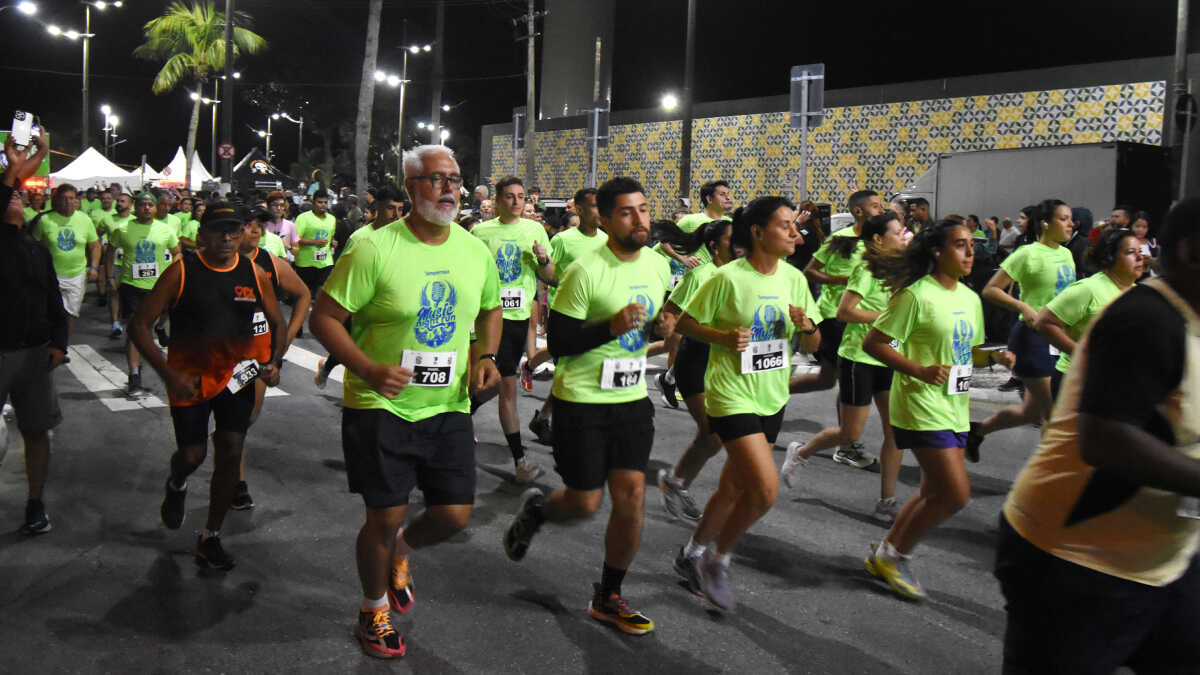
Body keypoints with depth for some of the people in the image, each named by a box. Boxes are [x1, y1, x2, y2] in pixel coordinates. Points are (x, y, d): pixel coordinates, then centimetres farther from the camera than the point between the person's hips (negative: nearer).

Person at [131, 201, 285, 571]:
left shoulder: (255, 274, -2)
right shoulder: (181, 272, -11)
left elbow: (277, 323, 11)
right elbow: (139, 325, -10)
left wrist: (273, 362, -7)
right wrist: (169, 375, -18)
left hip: (237, 374, 3)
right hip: (189, 377, -2)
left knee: (230, 454, 0)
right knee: (192, 454, 1)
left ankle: (210, 538, 16)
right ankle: (176, 486, 42)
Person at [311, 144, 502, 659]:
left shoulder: (475, 251, 3)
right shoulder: (375, 249, -14)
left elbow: (490, 309, 20)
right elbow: (324, 317, -12)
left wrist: (486, 356, 2)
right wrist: (369, 370, -24)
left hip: (447, 406, 4)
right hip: (379, 406, -4)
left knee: (455, 514, 2)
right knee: (385, 517, 1)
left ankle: (401, 548, 38)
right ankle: (374, 608, 31)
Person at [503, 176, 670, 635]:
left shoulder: (658, 266, 5)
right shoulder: (585, 272, -16)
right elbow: (558, 343, -15)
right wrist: (612, 327, -25)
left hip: (632, 399, 6)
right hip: (582, 402, -5)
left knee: (631, 495, 0)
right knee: (585, 502, 1)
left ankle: (607, 597, 18)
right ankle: (536, 509, 38)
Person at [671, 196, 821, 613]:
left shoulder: (794, 278, 3)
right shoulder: (728, 278, -14)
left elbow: (813, 346, 9)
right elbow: (685, 323, -6)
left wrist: (807, 326, -12)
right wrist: (724, 337, -21)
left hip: (772, 398, 7)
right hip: (732, 395, -7)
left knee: (735, 488, 15)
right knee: (765, 489, -16)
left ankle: (693, 554, 37)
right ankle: (716, 561, 8)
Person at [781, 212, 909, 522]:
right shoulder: (867, 269, -14)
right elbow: (845, 311, -22)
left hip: (887, 358, 7)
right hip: (859, 358, -7)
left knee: (896, 431, 1)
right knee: (850, 434, 1)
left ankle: (887, 502, 10)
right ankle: (800, 452, 28)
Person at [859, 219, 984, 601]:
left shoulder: (970, 299, 11)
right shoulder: (917, 295, -14)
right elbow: (873, 343, -14)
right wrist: (919, 370, -23)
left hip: (954, 409, 9)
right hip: (922, 407, -8)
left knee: (934, 494, 12)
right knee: (956, 493, -11)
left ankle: (885, 555, 29)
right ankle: (895, 556, 9)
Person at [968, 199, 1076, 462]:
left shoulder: (1066, 254, 11)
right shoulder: (1028, 254, -12)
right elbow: (990, 290, -13)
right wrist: (1024, 307, -23)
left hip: (1057, 337, 8)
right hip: (1032, 336, -8)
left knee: (1033, 410, 13)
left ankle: (977, 430, 31)